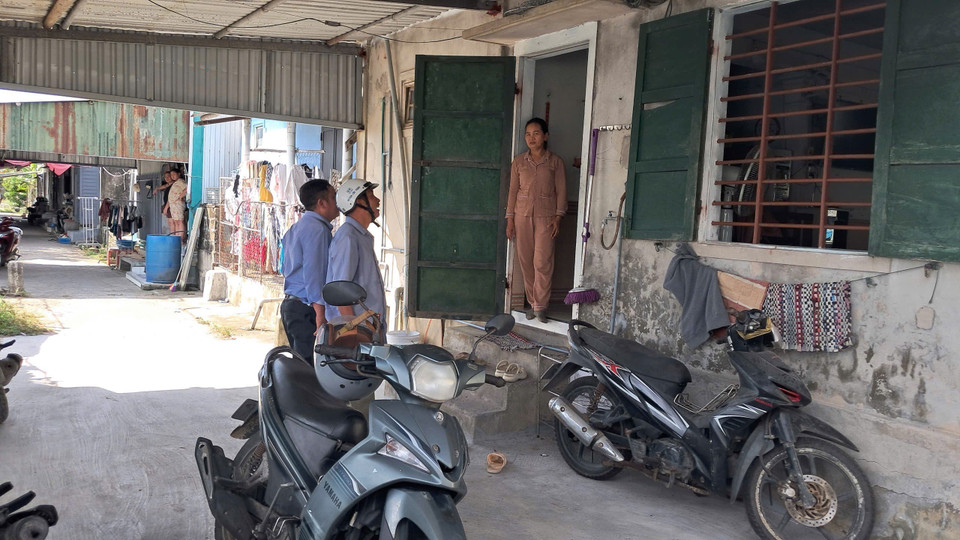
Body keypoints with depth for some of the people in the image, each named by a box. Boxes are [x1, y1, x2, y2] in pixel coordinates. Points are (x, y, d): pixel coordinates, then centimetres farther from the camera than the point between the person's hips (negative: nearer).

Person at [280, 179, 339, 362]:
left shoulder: (296, 228, 18)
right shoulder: (317, 229, -13)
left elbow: (285, 268, 22)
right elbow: (313, 273, -19)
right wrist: (320, 315, -19)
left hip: (289, 304, 10)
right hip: (306, 309, -10)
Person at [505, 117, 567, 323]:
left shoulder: (555, 161, 4)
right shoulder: (519, 162, 9)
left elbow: (561, 190, 3)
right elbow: (513, 190, 9)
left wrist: (558, 217, -7)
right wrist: (510, 219, 4)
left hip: (545, 217, -2)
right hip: (522, 215, 3)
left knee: (542, 261, -9)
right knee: (526, 261, 4)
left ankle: (540, 306, -1)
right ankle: (532, 302, 15)